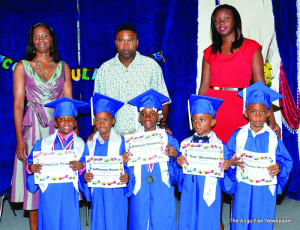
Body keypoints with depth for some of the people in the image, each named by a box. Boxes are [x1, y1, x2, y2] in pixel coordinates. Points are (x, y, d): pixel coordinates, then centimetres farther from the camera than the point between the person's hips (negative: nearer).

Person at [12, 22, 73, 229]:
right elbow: (18, 105, -1)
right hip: (33, 129, -1)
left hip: (59, 127, 2)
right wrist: (20, 139, -10)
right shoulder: (22, 67, 4)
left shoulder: (63, 67, 9)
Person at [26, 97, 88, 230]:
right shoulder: (43, 143, 4)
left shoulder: (81, 145, 4)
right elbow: (31, 162, 4)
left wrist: (82, 166, -20)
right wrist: (31, 168, -17)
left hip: (70, 194, 0)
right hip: (49, 195, 0)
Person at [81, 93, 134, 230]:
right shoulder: (90, 143, 5)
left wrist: (127, 175, -23)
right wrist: (85, 176, -12)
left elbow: (130, 165, -4)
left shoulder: (121, 142, -4)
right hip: (97, 193, 3)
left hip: (117, 194, -3)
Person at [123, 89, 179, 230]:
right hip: (139, 201, 1)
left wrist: (173, 158, -17)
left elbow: (174, 179, -1)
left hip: (163, 201, -1)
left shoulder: (170, 141, -1)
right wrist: (126, 163, -14)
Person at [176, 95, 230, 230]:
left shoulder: (219, 145, -4)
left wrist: (225, 167, -21)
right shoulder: (185, 144, 4)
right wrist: (179, 164, -13)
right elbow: (180, 173, 7)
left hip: (209, 197, -3)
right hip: (189, 197, 3)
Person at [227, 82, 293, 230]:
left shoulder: (273, 137, -3)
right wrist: (231, 162, -21)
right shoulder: (238, 135, -3)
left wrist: (279, 167, -19)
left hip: (265, 190, 0)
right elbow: (227, 156, 0)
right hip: (243, 189, 0)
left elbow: (286, 160, 1)